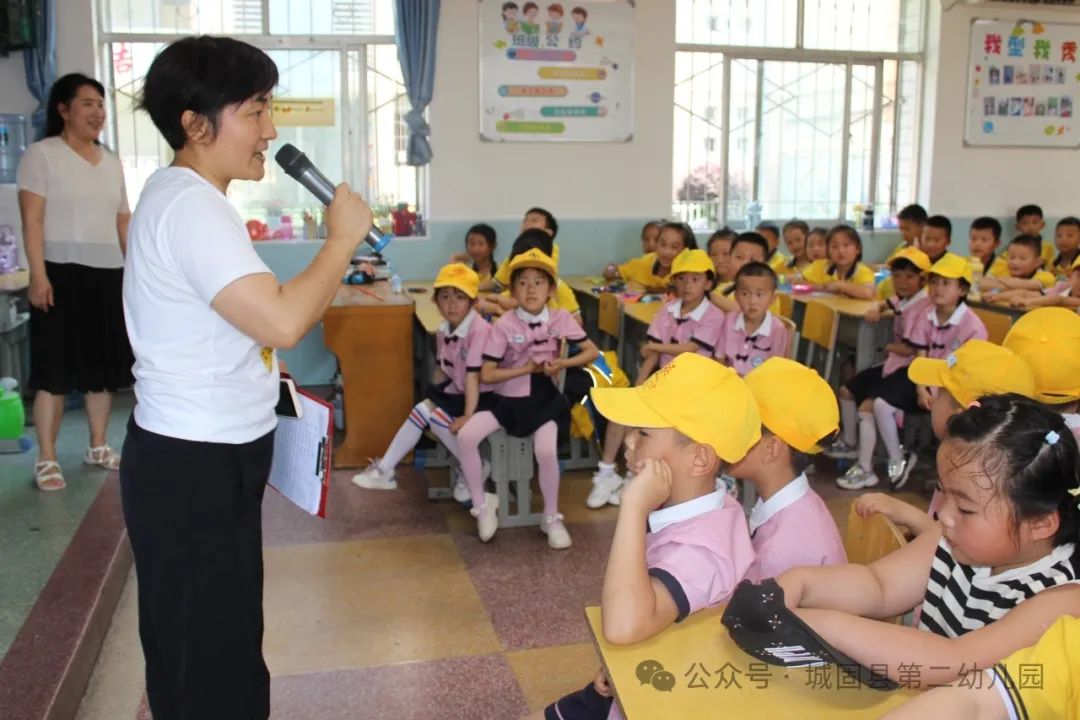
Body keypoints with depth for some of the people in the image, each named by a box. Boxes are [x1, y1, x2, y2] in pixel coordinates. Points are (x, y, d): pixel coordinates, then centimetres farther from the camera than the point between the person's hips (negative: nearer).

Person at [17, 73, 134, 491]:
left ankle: (98, 447, 23)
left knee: (104, 364, 10)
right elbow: (32, 219, -9)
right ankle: (46, 459, 3)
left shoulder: (112, 163, 15)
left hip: (109, 274, 6)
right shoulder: (41, 155, -2)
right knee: (55, 369, -3)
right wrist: (38, 274, -18)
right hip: (63, 273, -6)